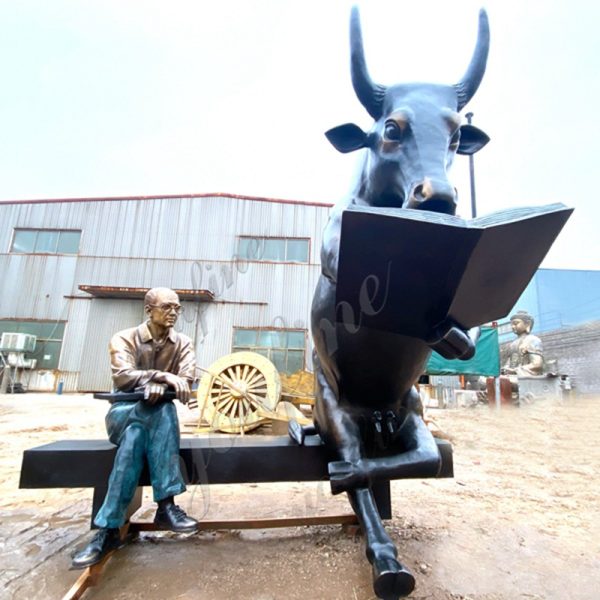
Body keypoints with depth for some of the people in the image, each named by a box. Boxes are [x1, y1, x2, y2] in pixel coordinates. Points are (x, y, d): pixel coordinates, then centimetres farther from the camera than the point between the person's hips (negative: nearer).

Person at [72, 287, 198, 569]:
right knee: (161, 407, -35)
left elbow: (186, 381, -12)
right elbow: (122, 377, -21)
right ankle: (166, 505, -34)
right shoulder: (125, 339, -3)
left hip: (154, 418, 2)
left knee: (137, 434, -34)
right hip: (123, 413, -2)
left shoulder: (183, 343, 3)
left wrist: (158, 386, -31)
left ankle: (108, 529, -27)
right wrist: (162, 376, -35)